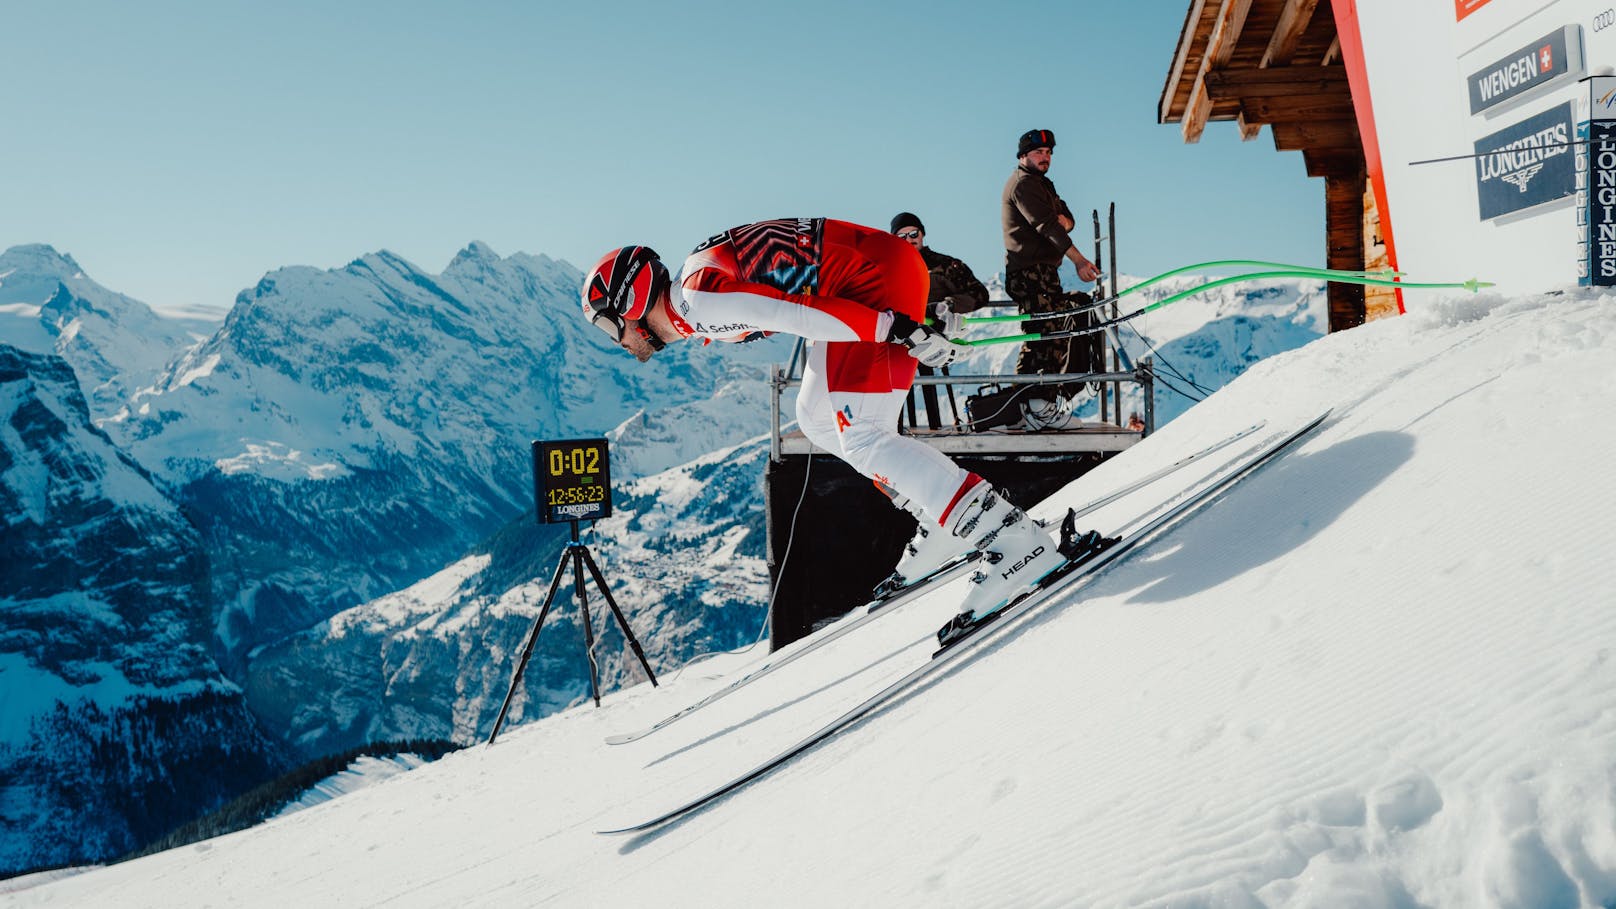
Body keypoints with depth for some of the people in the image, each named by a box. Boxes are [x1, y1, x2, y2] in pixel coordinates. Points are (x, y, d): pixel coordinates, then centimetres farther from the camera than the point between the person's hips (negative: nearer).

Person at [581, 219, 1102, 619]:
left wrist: (896, 330, -25)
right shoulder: (701, 303, 17)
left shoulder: (697, 299, -13)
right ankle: (945, 523, 15)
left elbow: (796, 315, -23)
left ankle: (1015, 539, -20)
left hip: (874, 276, -10)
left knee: (862, 439, -15)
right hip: (863, 280, 10)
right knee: (816, 418, 15)